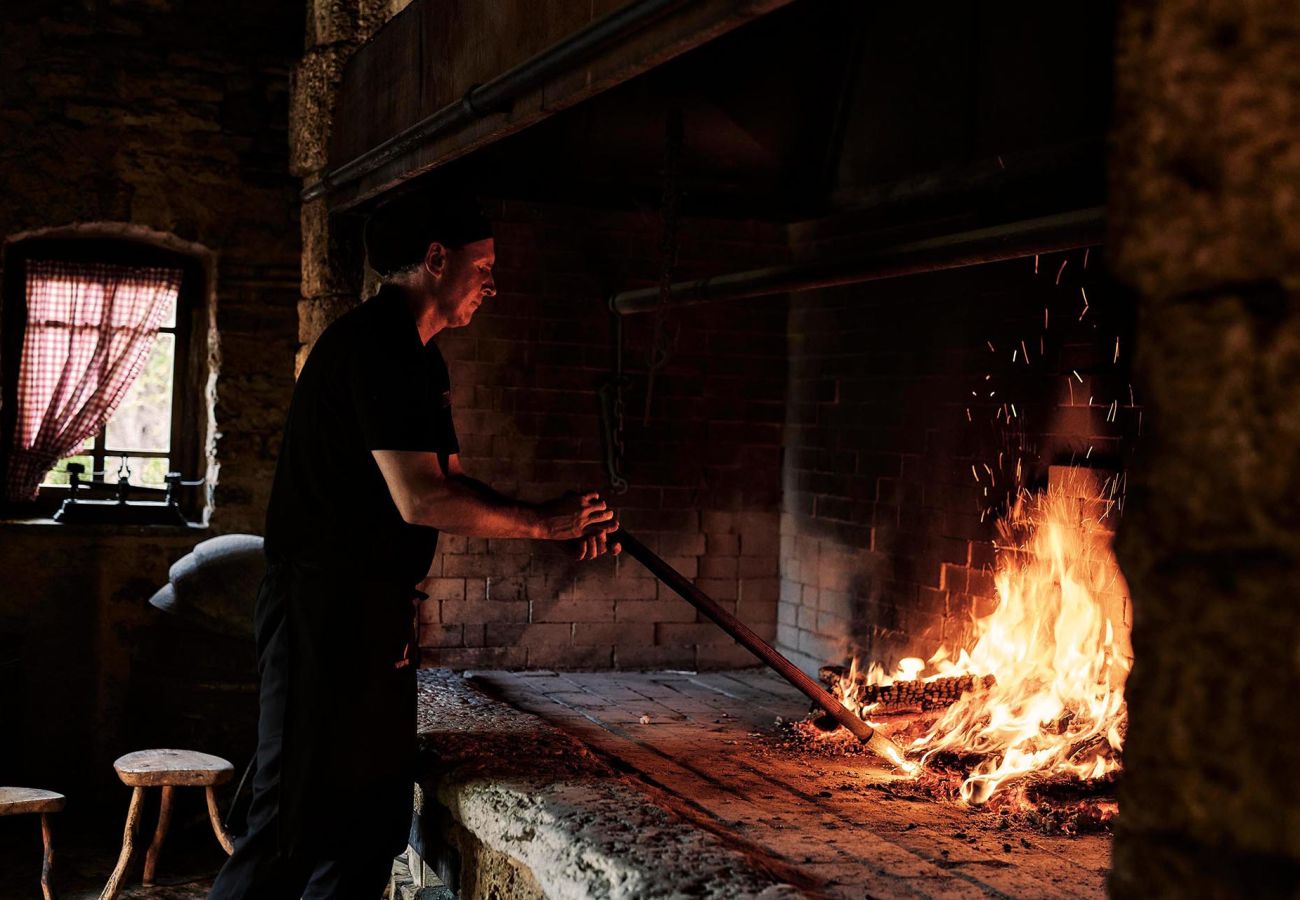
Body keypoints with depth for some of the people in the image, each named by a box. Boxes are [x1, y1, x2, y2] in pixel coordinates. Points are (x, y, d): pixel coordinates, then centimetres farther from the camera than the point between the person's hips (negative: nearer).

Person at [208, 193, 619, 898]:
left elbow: (450, 481, 19)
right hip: (326, 608, -11)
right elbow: (421, 501, -22)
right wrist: (538, 523, -10)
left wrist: (558, 526, 6)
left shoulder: (417, 356, 18)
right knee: (296, 827, -7)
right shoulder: (378, 343, -15)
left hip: (376, 610, 11)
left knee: (375, 815, 13)